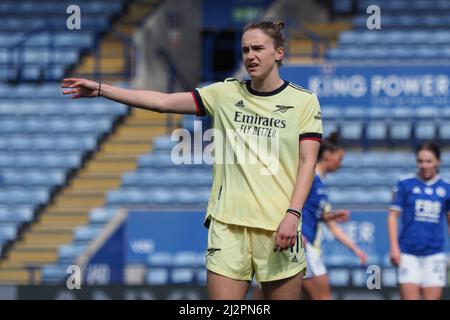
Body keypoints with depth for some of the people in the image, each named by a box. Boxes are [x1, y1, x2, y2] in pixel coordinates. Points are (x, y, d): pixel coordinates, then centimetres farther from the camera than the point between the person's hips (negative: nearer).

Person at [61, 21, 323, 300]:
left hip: (279, 227, -2)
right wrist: (100, 89, 0)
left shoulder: (303, 100, 2)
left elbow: (308, 162, -3)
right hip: (228, 224, 2)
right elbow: (164, 102, 5)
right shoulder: (225, 93, 9)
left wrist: (292, 214, -15)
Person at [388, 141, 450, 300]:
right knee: (409, 298, -7)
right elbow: (393, 216, 1)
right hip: (408, 253, -2)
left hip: (434, 254, 2)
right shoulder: (405, 184, 0)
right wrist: (394, 247, -7)